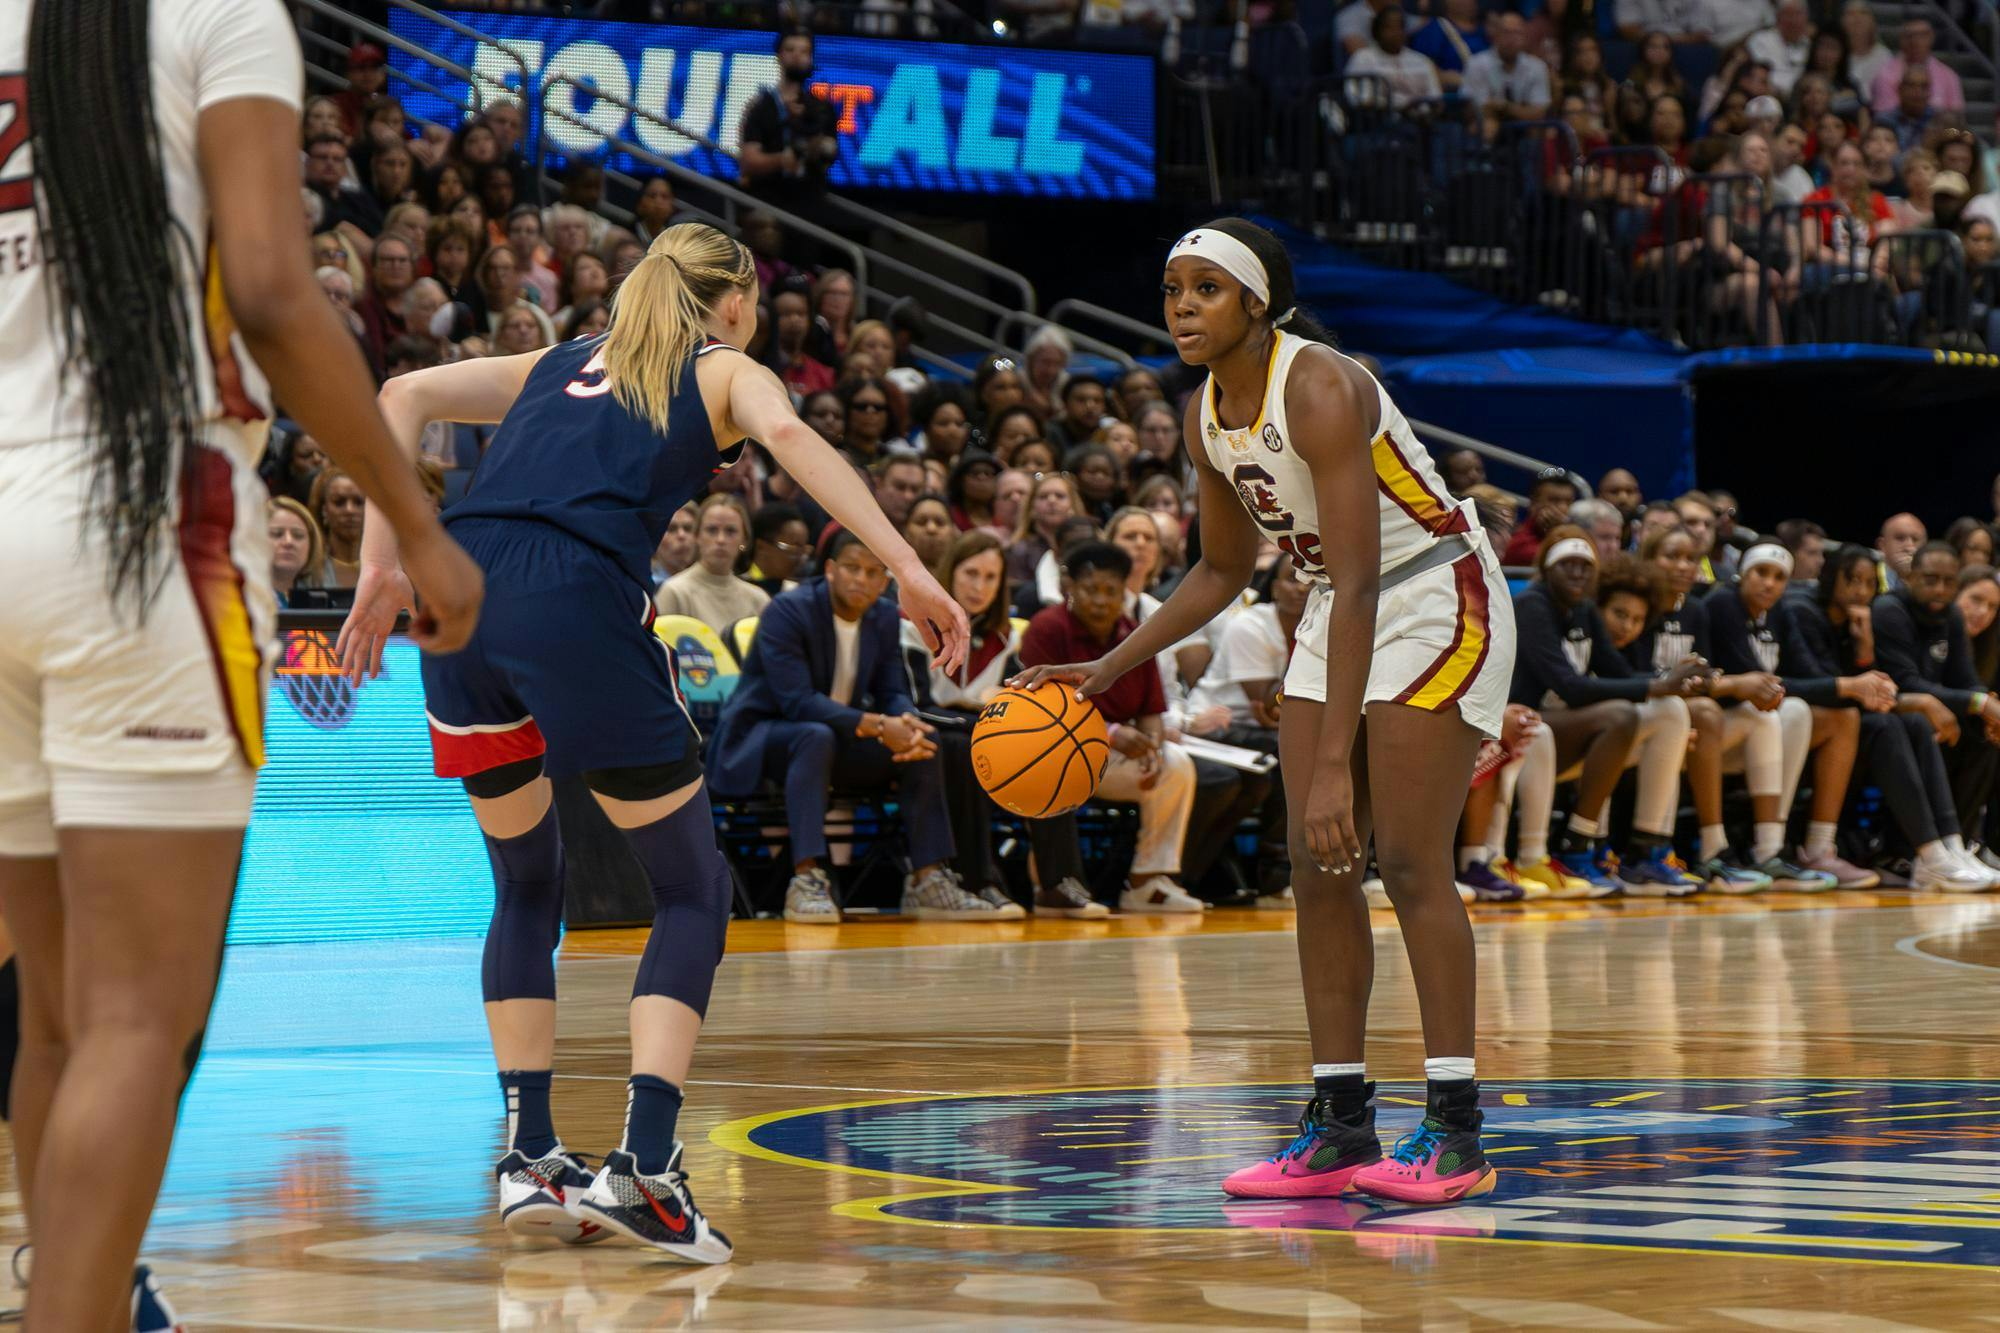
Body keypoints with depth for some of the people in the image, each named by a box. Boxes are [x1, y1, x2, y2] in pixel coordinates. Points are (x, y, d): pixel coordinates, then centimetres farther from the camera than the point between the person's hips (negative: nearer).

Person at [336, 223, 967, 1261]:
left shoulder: (564, 364, 33)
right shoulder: (726, 370, 21)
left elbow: (403, 395, 21)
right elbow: (787, 434, -3)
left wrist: (383, 568, 16)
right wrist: (907, 571, -11)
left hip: (458, 587, 5)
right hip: (576, 601, -5)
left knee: (524, 883, 24)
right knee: (692, 891, 9)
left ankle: (529, 1155, 17)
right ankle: (641, 1165, -7)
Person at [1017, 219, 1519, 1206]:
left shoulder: (1321, 391, -27)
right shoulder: (1207, 415, -1)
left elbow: (1358, 587, -32)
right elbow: (1223, 570, 14)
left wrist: (1335, 764, -36)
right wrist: (1108, 669, 6)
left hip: (1437, 605, -8)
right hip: (1336, 615, 8)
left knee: (1405, 857, -14)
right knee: (1317, 865, 2)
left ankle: (1455, 1127, -9)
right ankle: (1340, 1123, 7)